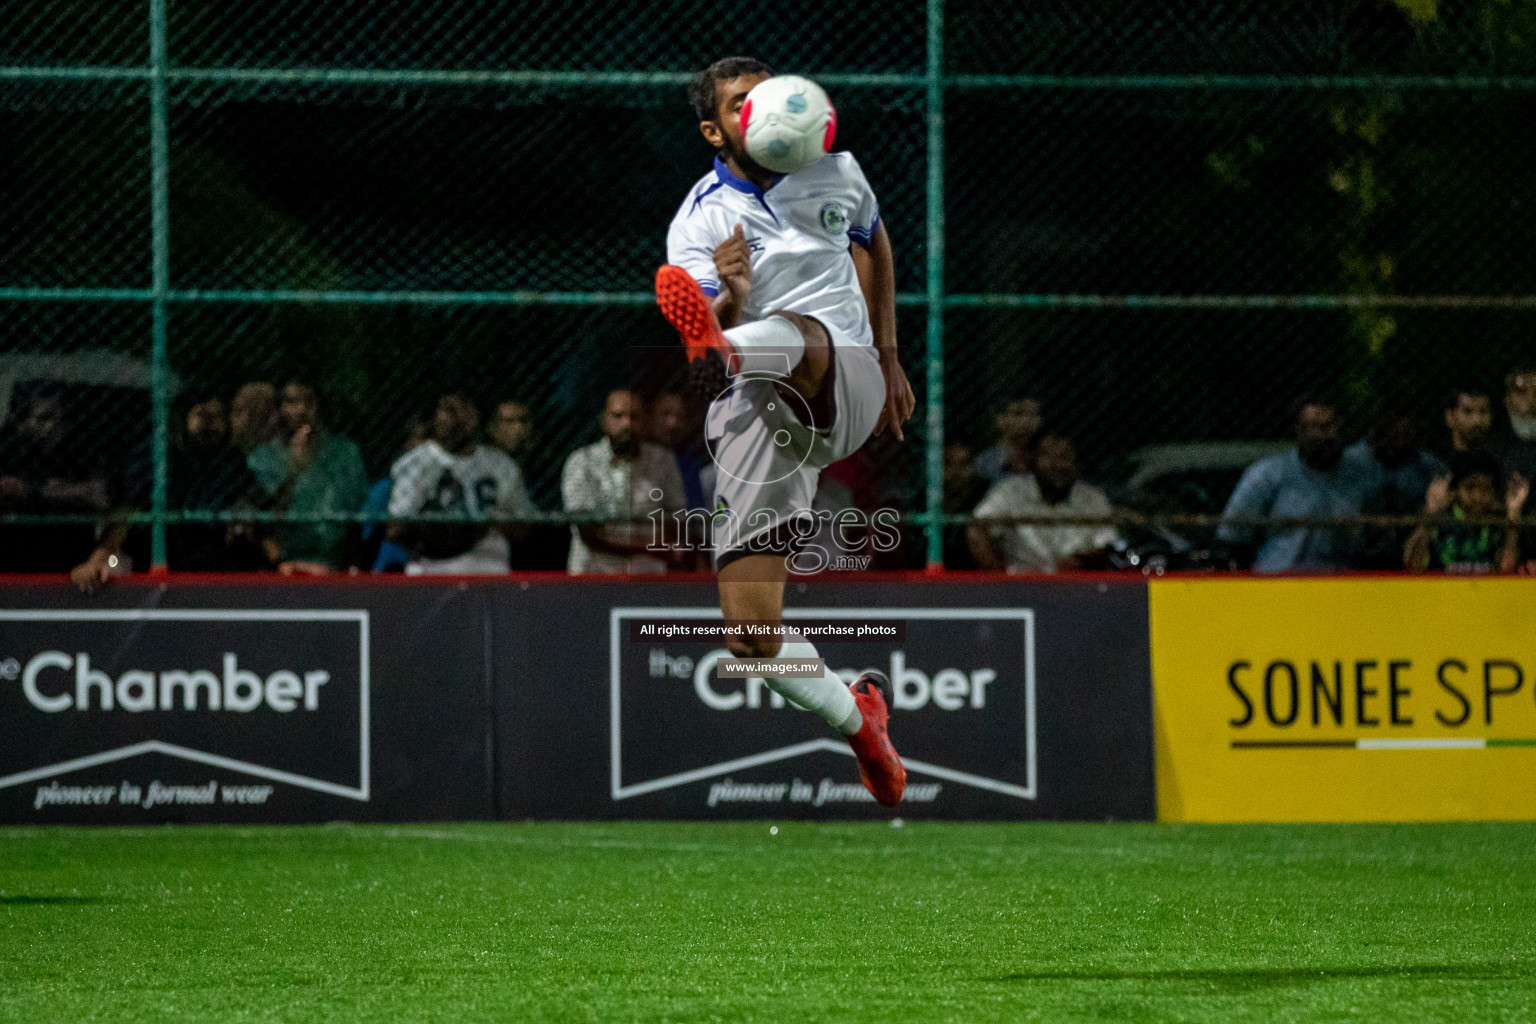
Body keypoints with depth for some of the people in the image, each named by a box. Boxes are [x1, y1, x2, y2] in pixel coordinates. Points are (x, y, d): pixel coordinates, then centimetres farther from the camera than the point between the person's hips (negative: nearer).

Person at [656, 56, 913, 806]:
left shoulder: (835, 173, 12)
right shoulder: (698, 224, 3)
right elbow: (714, 323, -11)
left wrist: (888, 357, 38)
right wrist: (729, 296, -34)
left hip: (846, 385, 0)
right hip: (754, 423, 0)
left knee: (797, 333, -37)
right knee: (753, 637, -8)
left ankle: (721, 357, -73)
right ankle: (858, 717, 19)